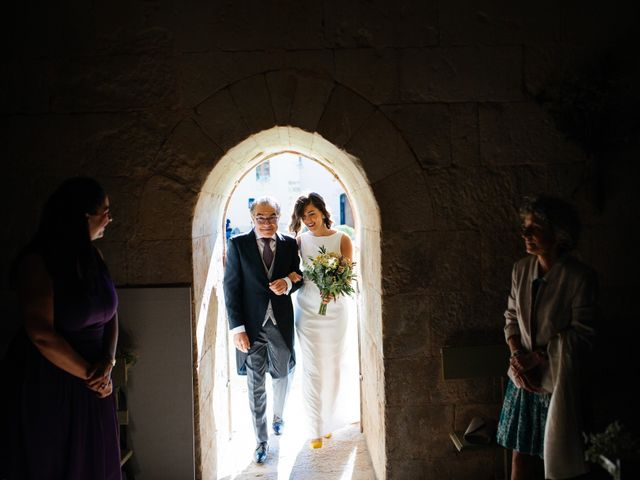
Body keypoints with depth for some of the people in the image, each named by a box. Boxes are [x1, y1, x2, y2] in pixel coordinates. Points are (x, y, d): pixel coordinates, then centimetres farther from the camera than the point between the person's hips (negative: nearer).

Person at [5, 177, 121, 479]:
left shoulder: (92, 256, 3)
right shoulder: (37, 262, -17)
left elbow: (110, 316, 6)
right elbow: (41, 334, -20)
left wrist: (108, 361, -9)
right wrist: (87, 373, -13)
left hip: (95, 383, 6)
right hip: (50, 385, -6)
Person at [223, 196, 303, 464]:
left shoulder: (289, 244, 1)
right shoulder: (237, 244, -6)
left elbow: (298, 278, 11)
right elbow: (230, 287, -7)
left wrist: (287, 283, -15)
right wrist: (237, 328, -12)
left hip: (281, 323, 3)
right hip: (252, 324, -2)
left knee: (281, 376, 20)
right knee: (255, 385, 6)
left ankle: (278, 416, 48)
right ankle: (261, 441, 21)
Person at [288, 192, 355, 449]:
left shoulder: (342, 240, -5)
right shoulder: (300, 240, 0)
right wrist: (291, 277, -14)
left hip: (334, 311, 0)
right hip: (307, 311, 1)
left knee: (332, 368, 12)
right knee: (312, 370, 5)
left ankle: (329, 420, 33)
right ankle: (317, 428, 18)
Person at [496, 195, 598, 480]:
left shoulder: (580, 277, -14)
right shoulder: (521, 269, 1)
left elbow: (581, 334, -12)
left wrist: (539, 358, -16)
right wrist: (518, 356, -7)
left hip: (558, 381, -4)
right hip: (523, 379, 4)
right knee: (520, 456, 9)